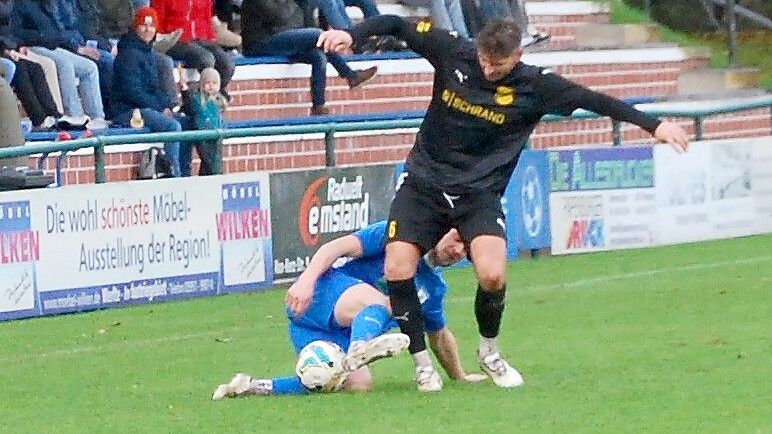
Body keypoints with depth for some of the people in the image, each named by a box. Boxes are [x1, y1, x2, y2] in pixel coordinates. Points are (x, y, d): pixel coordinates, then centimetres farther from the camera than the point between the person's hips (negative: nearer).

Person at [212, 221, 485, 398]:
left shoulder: (433, 288, 21)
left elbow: (440, 336, 38)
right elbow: (338, 247, -8)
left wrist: (460, 377, 45)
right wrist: (307, 278, -23)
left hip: (338, 338, 8)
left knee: (358, 385, -22)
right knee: (378, 303, -35)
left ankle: (257, 387, -14)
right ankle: (359, 350, -71)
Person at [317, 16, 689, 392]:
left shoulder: (534, 86, -9)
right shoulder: (453, 54, -8)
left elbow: (593, 101, -5)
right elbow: (396, 25, -2)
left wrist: (653, 125, -6)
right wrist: (351, 35, -17)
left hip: (480, 195, -1)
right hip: (424, 184, 1)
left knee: (493, 276, -23)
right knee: (397, 270, -17)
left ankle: (489, 353, 8)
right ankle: (423, 364, 2)